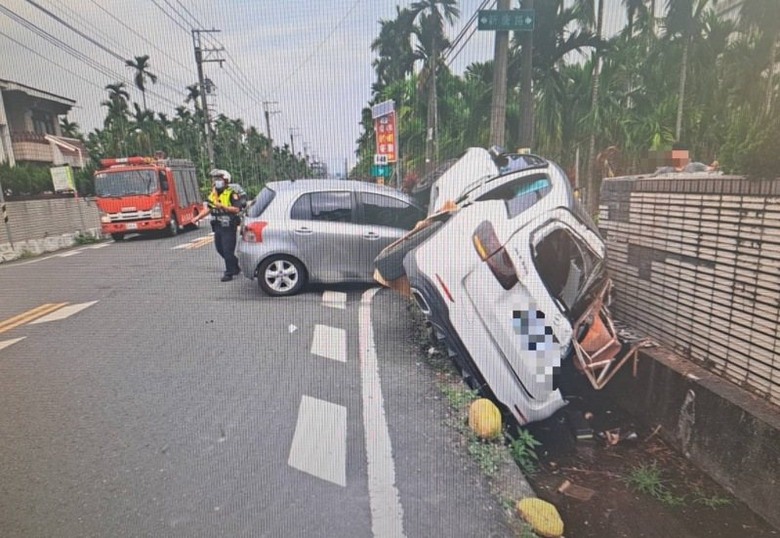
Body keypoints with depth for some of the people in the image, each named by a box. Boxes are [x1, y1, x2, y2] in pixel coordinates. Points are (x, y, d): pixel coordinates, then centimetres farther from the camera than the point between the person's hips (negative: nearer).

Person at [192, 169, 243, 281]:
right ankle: (235, 266, 30)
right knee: (220, 249, 14)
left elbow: (237, 209, -16)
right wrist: (198, 217, 2)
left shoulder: (232, 194, -8)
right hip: (217, 227, 8)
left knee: (227, 250, -6)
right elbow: (207, 209, 14)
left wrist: (222, 206, -24)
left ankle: (229, 273, 3)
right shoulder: (213, 194, 13)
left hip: (229, 227, -8)